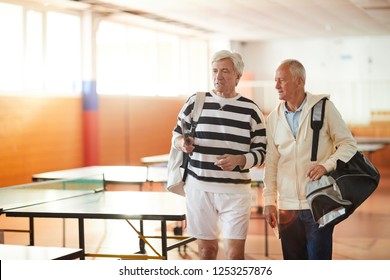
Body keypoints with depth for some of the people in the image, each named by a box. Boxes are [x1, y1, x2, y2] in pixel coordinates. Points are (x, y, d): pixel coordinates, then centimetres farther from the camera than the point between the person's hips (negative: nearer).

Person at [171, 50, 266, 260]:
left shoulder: (251, 110, 2)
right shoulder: (195, 102, 4)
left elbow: (261, 152, 4)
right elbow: (176, 135, 13)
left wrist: (239, 160, -16)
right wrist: (182, 144, -10)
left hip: (235, 191, -1)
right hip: (199, 188, 1)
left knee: (235, 253, -5)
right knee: (206, 249, 9)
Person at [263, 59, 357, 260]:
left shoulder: (324, 107, -2)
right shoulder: (274, 118, 9)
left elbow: (348, 143, -1)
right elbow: (271, 162, 11)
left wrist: (326, 165, -18)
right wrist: (269, 200, 6)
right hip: (287, 205, 4)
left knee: (319, 257, -2)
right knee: (292, 260, 8)